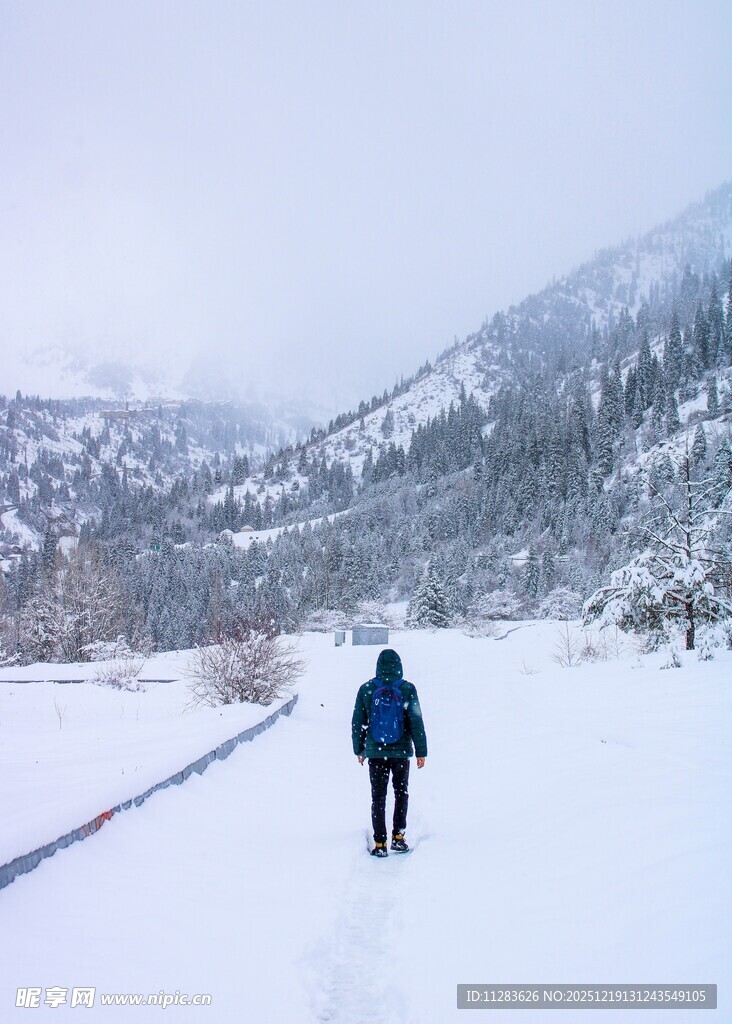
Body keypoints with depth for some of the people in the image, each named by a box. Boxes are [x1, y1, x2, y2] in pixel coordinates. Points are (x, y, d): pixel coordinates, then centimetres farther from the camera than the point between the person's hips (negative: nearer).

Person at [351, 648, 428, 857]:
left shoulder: (366, 689, -3)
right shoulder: (407, 689, -6)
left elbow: (357, 722, 3)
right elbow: (416, 721, -6)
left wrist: (359, 749, 14)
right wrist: (421, 751, 1)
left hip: (375, 752, 0)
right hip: (401, 751, 0)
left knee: (378, 797, 8)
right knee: (401, 793, 17)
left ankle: (380, 843, 6)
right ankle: (398, 837, 16)